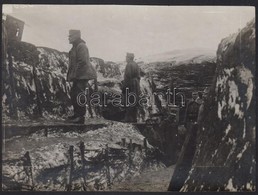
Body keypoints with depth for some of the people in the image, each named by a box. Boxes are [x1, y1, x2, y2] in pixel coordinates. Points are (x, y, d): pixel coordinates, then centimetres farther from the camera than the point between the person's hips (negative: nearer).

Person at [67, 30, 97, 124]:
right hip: (78, 76, 11)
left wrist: (75, 75, -20)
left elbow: (82, 62, -21)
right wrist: (72, 75, 16)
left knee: (79, 95, -9)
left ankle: (80, 117, -3)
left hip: (82, 76, -11)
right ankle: (77, 114, 24)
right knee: (73, 94, 14)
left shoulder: (81, 46, -13)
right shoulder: (75, 46, 18)